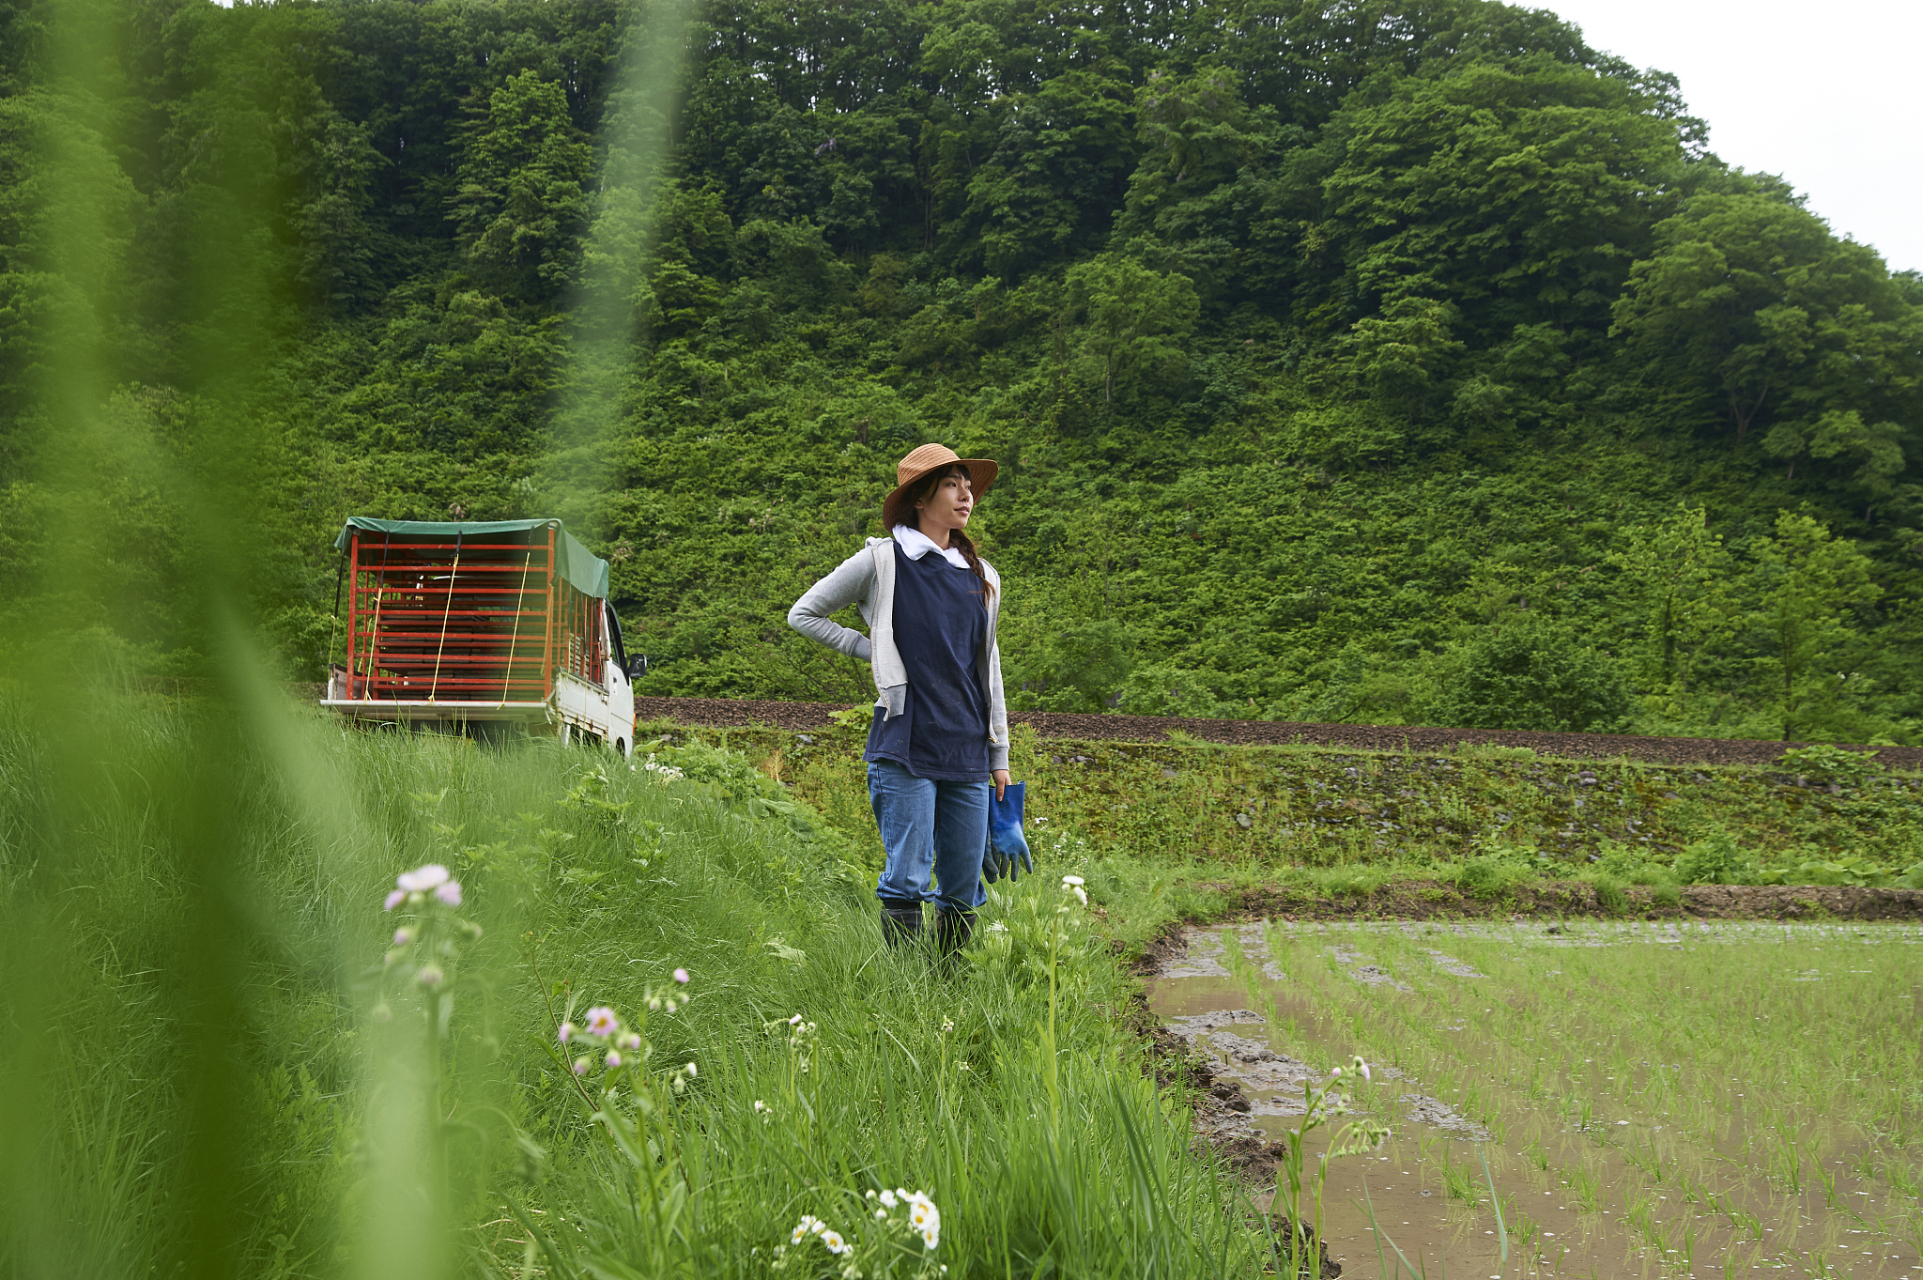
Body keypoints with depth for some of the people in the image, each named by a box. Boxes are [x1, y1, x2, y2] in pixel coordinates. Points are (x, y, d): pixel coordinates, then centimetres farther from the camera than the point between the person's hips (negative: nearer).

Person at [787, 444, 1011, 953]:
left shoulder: (982, 577, 14)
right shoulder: (882, 560, 0)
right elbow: (802, 614, 8)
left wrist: (1000, 753, 18)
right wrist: (869, 648, 0)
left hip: (968, 749, 5)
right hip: (906, 744, -5)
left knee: (964, 889, 6)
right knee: (908, 879, -8)